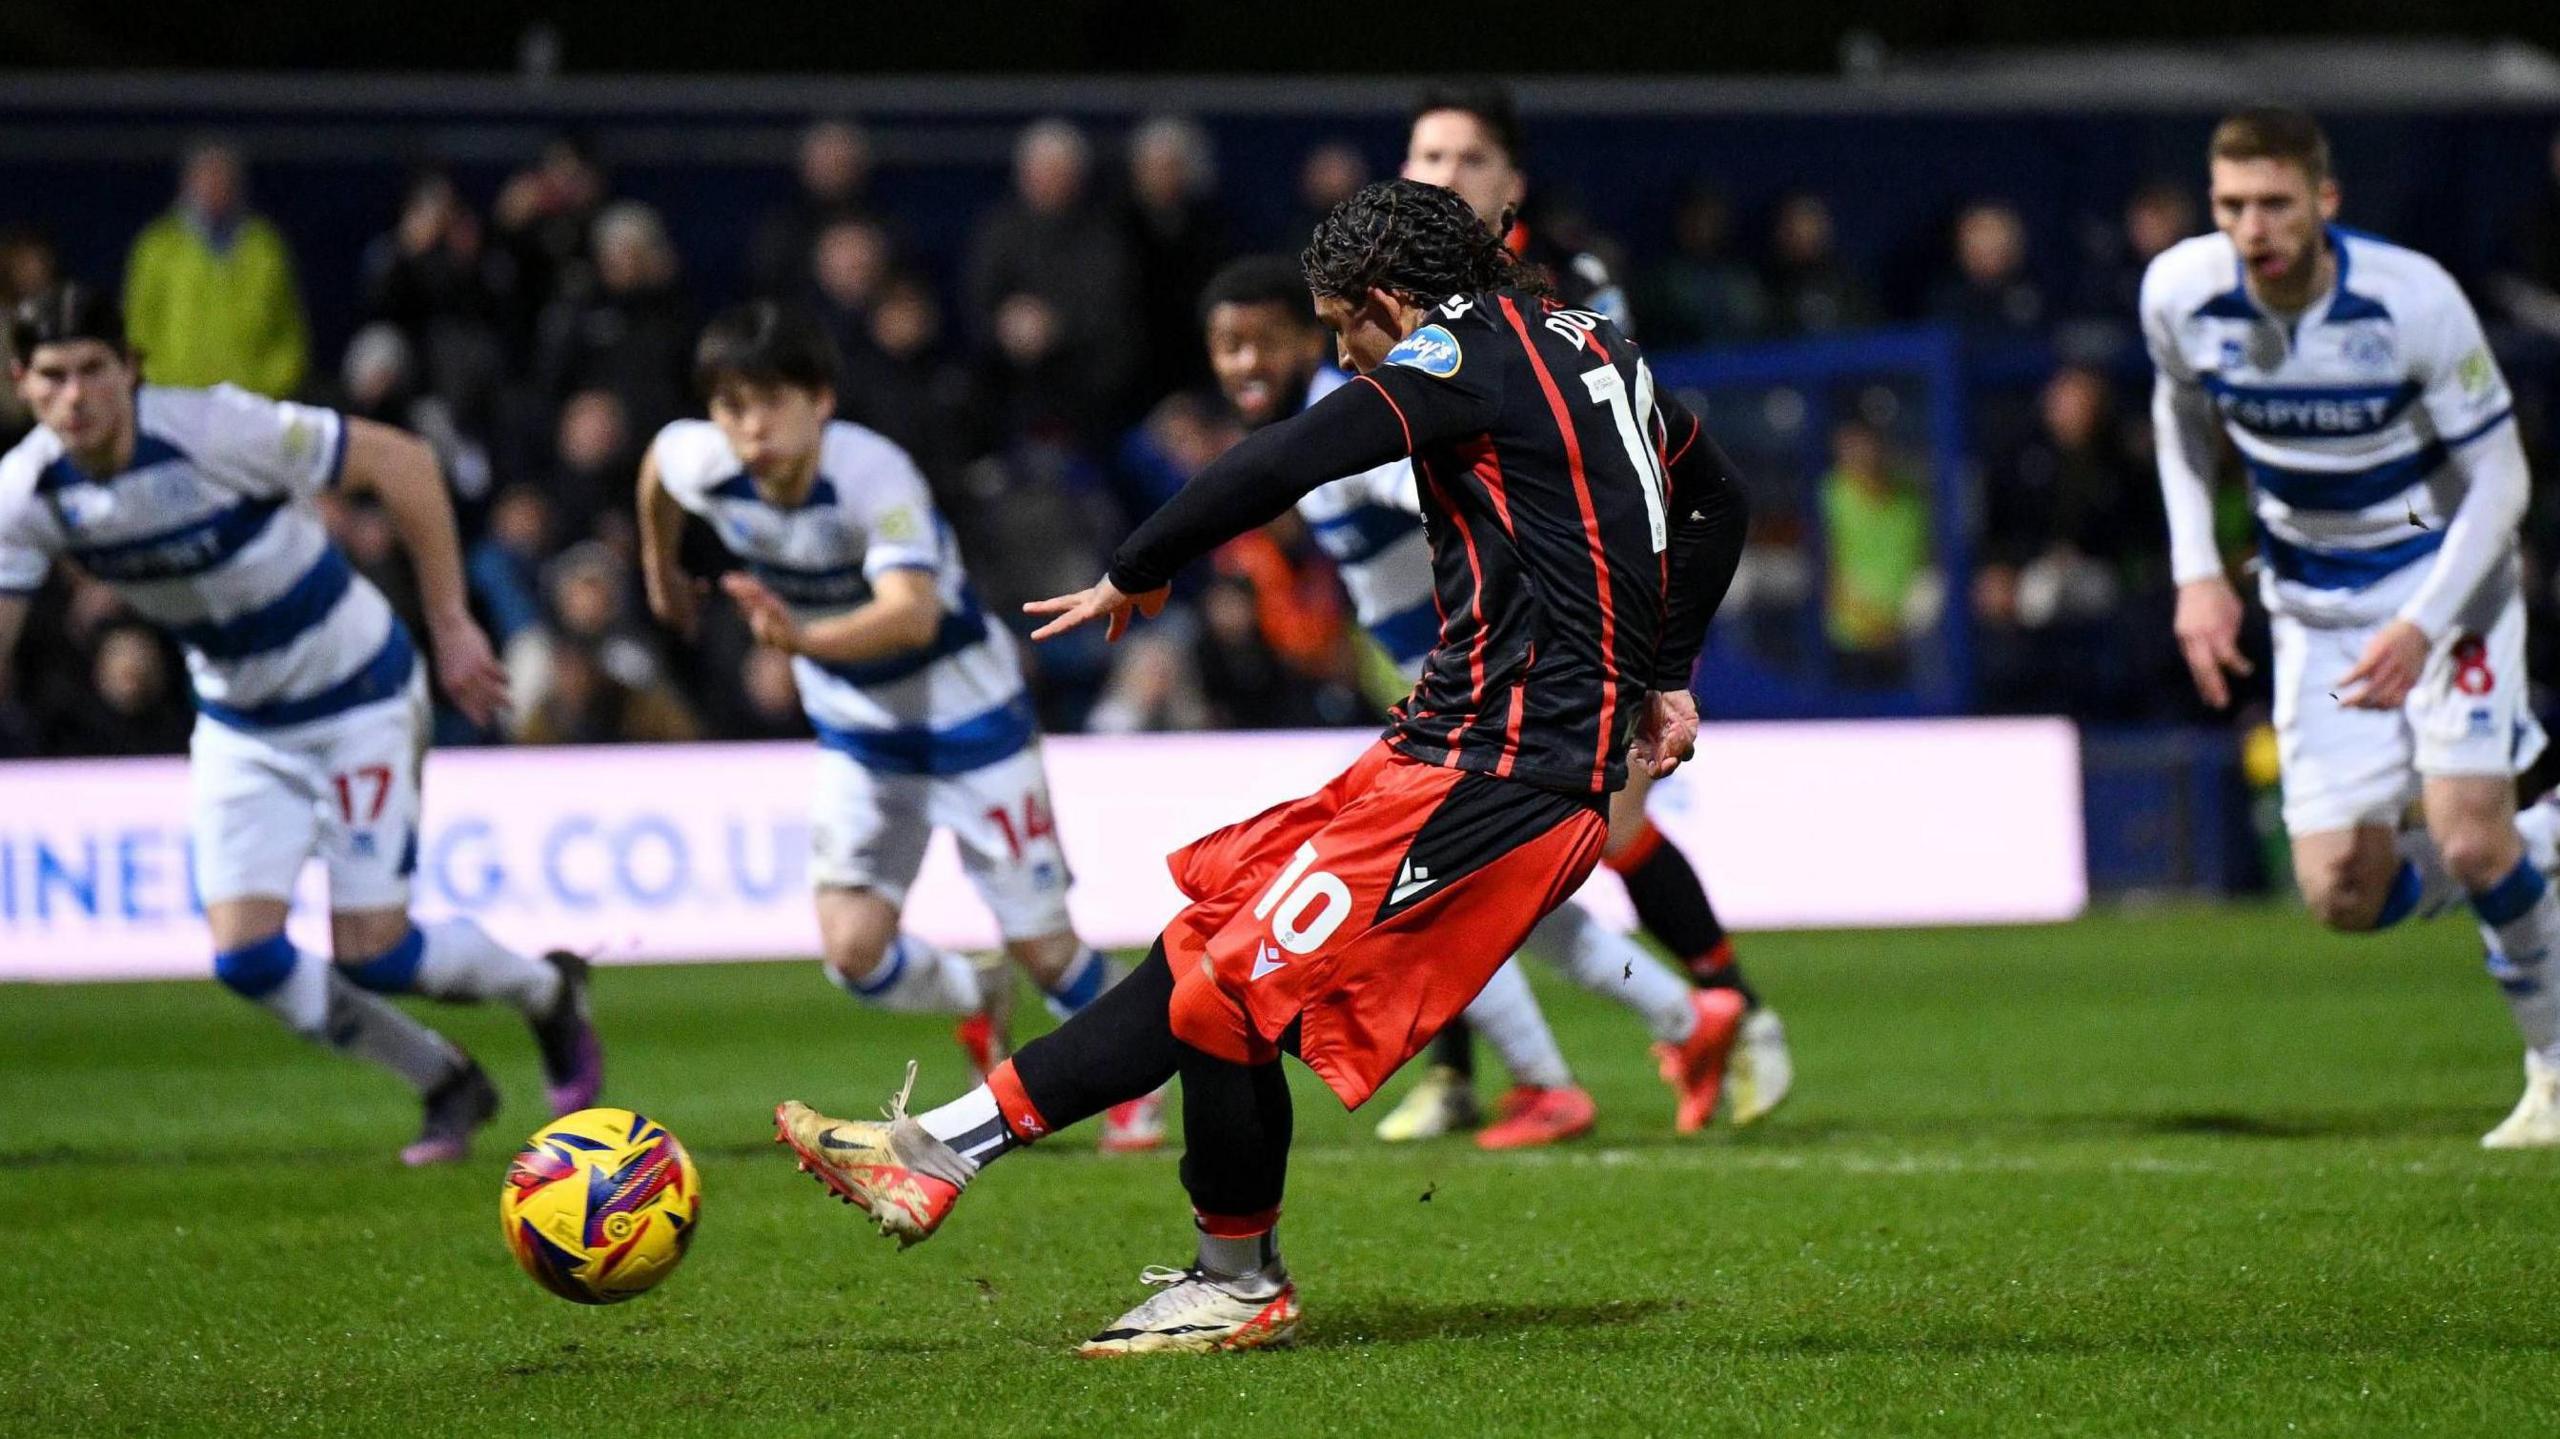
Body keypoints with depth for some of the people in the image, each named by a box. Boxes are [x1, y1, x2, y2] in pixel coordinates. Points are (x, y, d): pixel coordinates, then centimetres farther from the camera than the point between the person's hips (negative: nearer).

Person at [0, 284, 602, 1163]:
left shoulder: (216, 430, -27)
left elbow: (400, 462, -18)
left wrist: (451, 625, -15)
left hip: (356, 699, -5)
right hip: (238, 722, 5)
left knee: (369, 954, -8)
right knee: (244, 955, -7)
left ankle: (547, 992, 24)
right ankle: (448, 1085, 16)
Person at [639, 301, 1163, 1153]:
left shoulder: (874, 475, -34)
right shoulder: (703, 466, -18)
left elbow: (912, 612, -49)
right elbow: (656, 461, 8)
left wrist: (806, 638, -67)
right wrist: (661, 570, 24)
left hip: (966, 712, -4)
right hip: (856, 731, 4)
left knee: (1042, 946, 2)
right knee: (854, 953, -10)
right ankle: (975, 1008, 24)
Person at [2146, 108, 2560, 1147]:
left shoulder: (2411, 299, -25)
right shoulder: (2181, 293, -15)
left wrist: (2423, 626, -28)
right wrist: (2196, 572, 0)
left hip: (2444, 570, -4)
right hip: (2314, 601, 4)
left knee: (2469, 839, -19)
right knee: (2343, 897, -5)